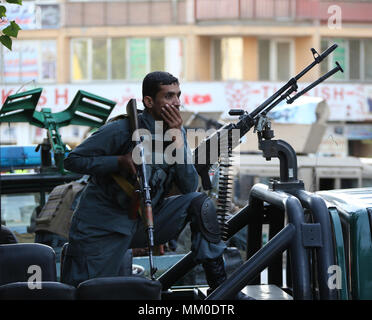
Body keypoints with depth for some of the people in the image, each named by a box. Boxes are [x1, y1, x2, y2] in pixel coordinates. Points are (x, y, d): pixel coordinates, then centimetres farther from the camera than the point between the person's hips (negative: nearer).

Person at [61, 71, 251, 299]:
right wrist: (121, 161, -24)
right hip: (105, 226, -4)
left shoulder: (177, 132, -1)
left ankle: (219, 286, -9)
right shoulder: (124, 130, -16)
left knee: (200, 203, -16)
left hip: (146, 220, 4)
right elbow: (74, 160, -11)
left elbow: (189, 188, -9)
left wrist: (177, 138, -18)